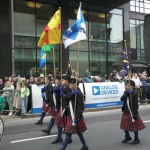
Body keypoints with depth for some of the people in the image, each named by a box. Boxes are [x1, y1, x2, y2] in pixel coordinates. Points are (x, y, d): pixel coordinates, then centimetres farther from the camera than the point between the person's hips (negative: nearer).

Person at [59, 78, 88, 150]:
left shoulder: (79, 93, -17)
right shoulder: (71, 92, 10)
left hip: (75, 117, -9)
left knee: (68, 133, 0)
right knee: (78, 132, 18)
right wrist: (71, 94, -22)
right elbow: (65, 98, -4)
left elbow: (81, 107, -21)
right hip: (70, 116, 9)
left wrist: (77, 118, -23)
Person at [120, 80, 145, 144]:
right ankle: (127, 137, 37)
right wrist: (126, 93, -22)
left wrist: (135, 114, -21)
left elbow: (135, 104, -19)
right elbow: (122, 99, -11)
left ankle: (136, 139, 24)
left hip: (132, 112, -7)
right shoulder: (126, 92, 4)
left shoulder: (134, 93, -16)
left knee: (134, 125, 5)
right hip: (126, 112, 7)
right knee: (124, 125, 15)